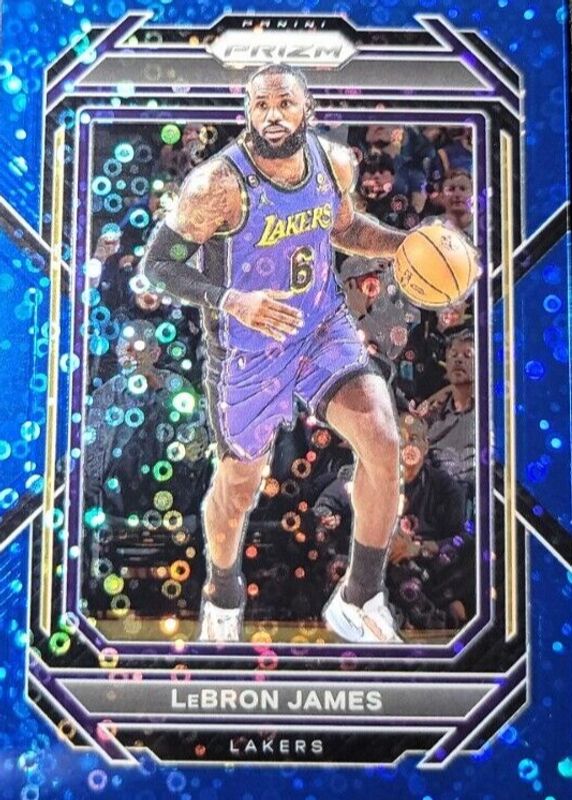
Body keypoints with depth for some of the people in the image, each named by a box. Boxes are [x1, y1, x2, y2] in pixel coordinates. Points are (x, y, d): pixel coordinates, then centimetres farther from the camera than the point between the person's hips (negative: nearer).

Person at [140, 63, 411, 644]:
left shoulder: (335, 162, -5)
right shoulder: (218, 184, -22)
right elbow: (157, 265, -17)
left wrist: (405, 242, -2)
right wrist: (229, 302, -34)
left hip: (325, 329, 4)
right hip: (248, 351, -4)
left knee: (383, 444, -15)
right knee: (239, 484, 12)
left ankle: (359, 600, 7)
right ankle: (223, 596, 44)